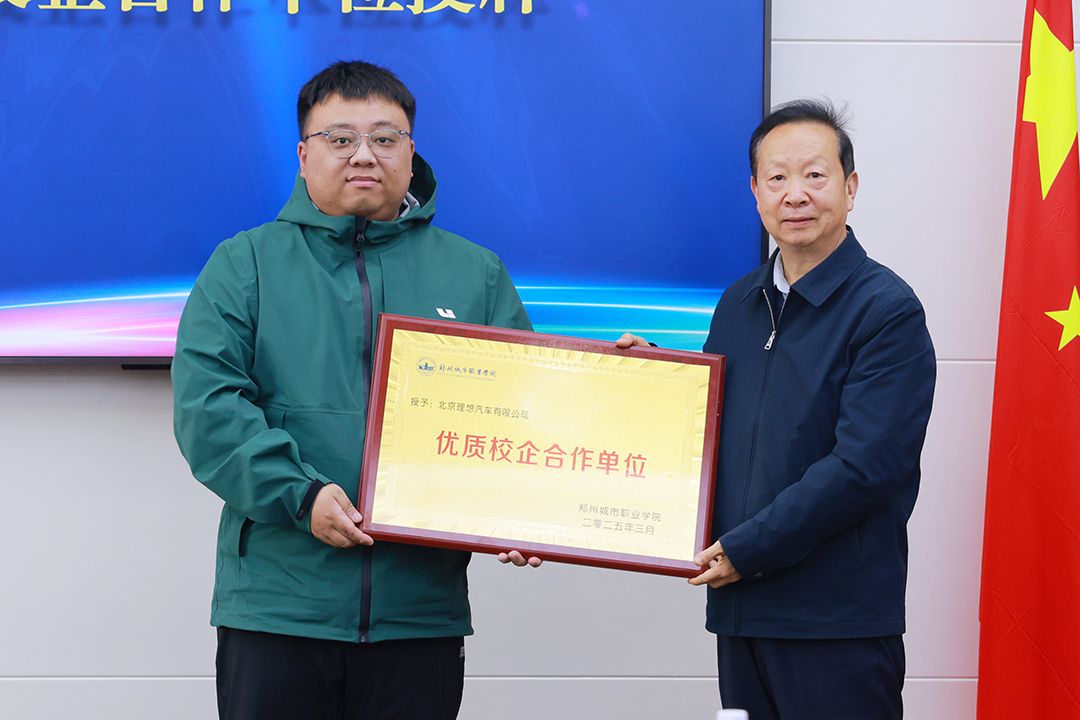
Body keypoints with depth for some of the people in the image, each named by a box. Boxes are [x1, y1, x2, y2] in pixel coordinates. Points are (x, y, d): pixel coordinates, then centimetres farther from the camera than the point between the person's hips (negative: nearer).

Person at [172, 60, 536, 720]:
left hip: (423, 610, 2)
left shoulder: (476, 275, 12)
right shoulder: (245, 266, 6)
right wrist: (300, 494, -18)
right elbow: (206, 405, -5)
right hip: (276, 606, -1)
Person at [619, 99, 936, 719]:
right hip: (741, 608, 6)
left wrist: (745, 550, -15)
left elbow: (863, 468, -17)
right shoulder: (740, 305, 14)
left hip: (839, 621, -6)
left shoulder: (888, 311, -9)